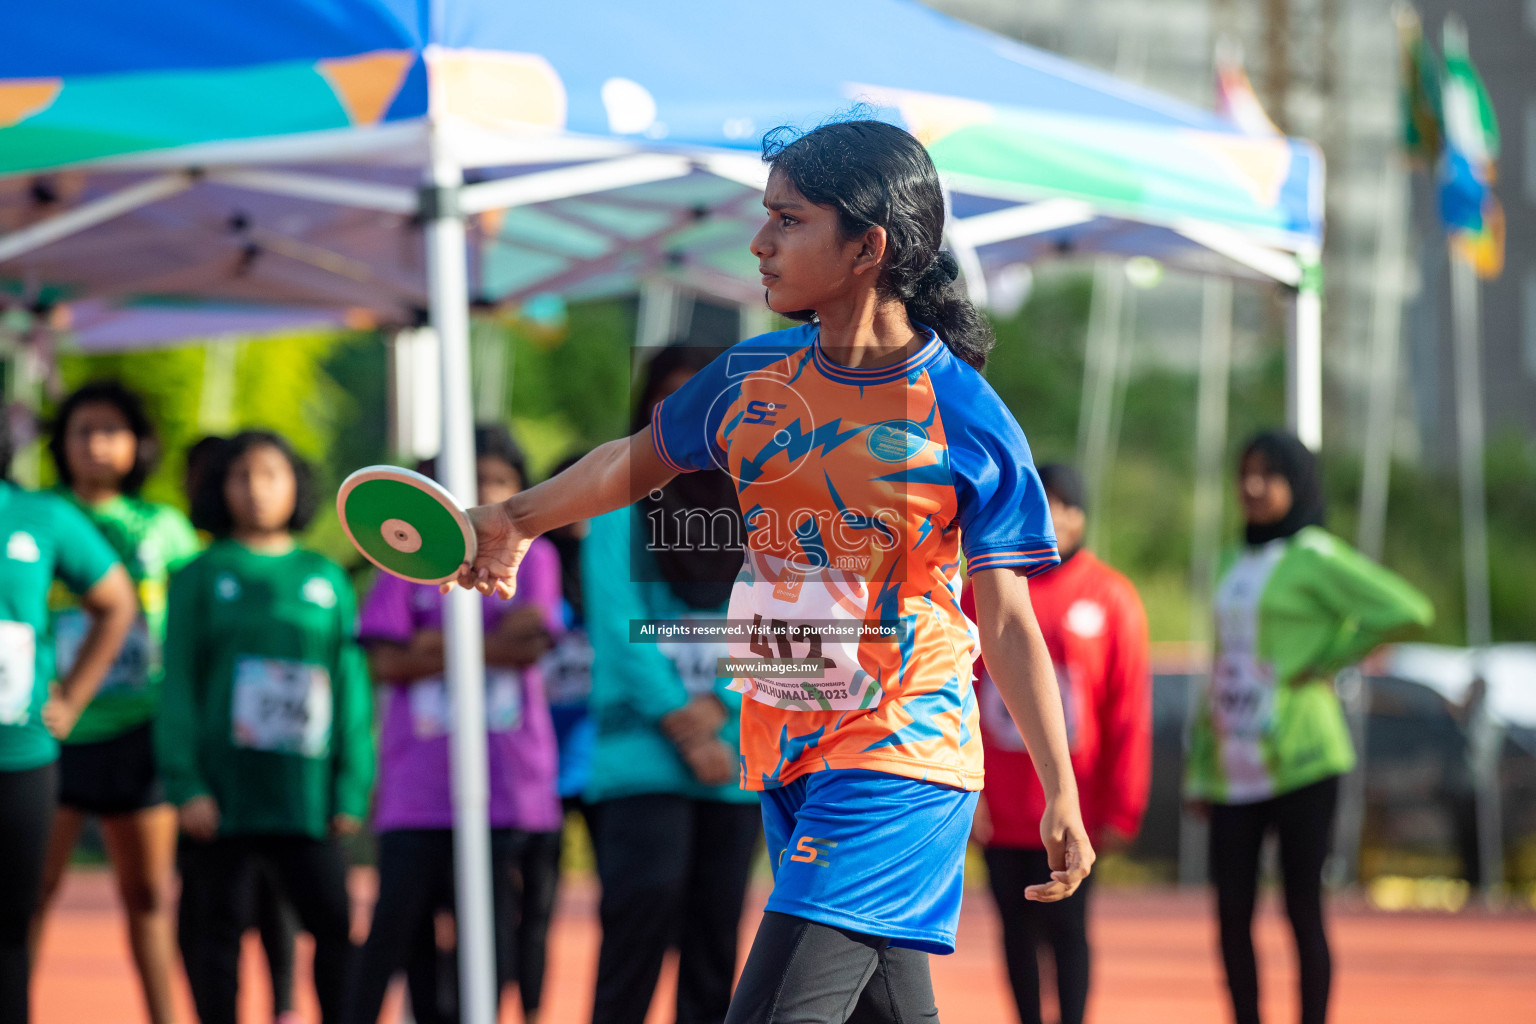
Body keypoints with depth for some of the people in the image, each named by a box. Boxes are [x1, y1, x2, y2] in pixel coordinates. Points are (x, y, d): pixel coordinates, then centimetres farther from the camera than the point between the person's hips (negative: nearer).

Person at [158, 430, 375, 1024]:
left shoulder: (326, 579, 12)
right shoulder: (202, 577, 6)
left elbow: (351, 686, 11)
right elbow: (178, 685, 3)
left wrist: (351, 788, 3)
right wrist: (185, 784, -7)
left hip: (305, 791, 1)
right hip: (223, 790, -1)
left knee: (335, 922, -6)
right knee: (218, 925, 1)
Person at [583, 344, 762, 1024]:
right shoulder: (619, 508, 3)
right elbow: (617, 624, -5)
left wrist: (717, 707, -12)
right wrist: (677, 723, -13)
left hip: (735, 757, 3)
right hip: (644, 755, -3)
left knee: (716, 934, 3)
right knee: (647, 901, -18)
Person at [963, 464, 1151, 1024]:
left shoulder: (1111, 599, -1)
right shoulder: (984, 594, 6)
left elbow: (1129, 712, -2)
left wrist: (1121, 811, -6)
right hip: (999, 810, 3)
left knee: (1065, 926, -4)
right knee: (1017, 930, 6)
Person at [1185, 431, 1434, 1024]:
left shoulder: (1315, 557, -5)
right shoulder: (1239, 568, 17)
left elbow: (1409, 611, -16)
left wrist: (1324, 661, -9)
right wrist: (1199, 771, 15)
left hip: (1299, 762, -7)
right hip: (1236, 769, 7)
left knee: (1303, 909, -4)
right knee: (1232, 913, 3)